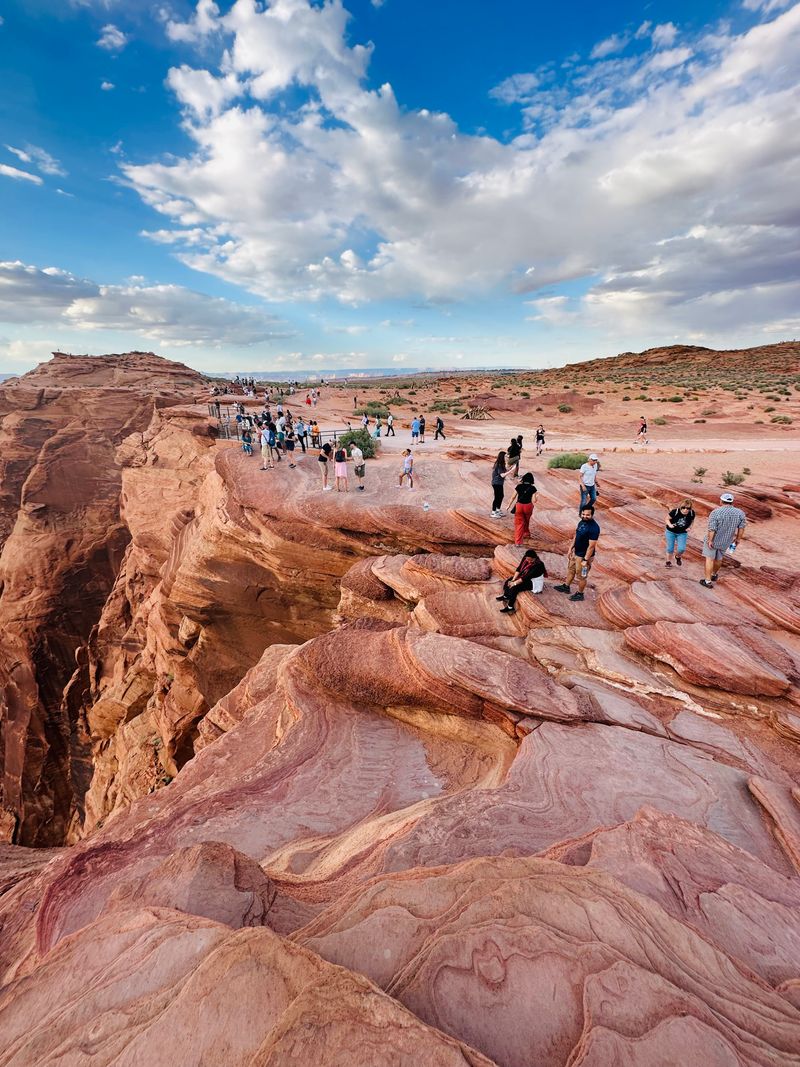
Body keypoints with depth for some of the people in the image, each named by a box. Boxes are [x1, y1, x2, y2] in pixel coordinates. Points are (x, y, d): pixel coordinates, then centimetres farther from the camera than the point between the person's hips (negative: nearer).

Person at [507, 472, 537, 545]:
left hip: (519, 506, -1)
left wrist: (509, 505, 11)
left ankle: (518, 542, -3)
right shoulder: (532, 488, -6)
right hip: (528, 506, 1)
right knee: (526, 521, 28)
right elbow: (533, 500, -9)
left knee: (519, 523, 3)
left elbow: (513, 497, -1)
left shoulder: (519, 486, -4)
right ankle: (526, 533, 53)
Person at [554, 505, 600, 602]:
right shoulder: (581, 522, -3)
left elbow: (591, 546, -26)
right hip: (576, 552, 9)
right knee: (571, 569, 26)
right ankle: (566, 587, 46)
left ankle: (580, 594, 30)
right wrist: (571, 549, 14)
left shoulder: (594, 528, -29)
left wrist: (586, 560, -22)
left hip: (584, 556, -9)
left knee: (581, 576, 10)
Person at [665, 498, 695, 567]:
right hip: (671, 532, -2)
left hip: (682, 533, 2)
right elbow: (667, 519, -10)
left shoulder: (692, 513, -16)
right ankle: (668, 561, 31)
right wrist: (670, 525, -29)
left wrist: (689, 527, -11)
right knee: (670, 548, 4)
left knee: (682, 549, -11)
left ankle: (678, 557, 24)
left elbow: (692, 521, 5)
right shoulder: (675, 511, -25)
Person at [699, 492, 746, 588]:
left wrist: (710, 540, -14)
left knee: (709, 558, 3)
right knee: (719, 558, 22)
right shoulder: (740, 513, -7)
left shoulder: (715, 512, -21)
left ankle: (708, 581, -1)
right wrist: (738, 539, 11)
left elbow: (712, 529, -23)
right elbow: (741, 528, -1)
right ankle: (714, 574, 44)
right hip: (726, 542, 5)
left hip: (712, 540, -4)